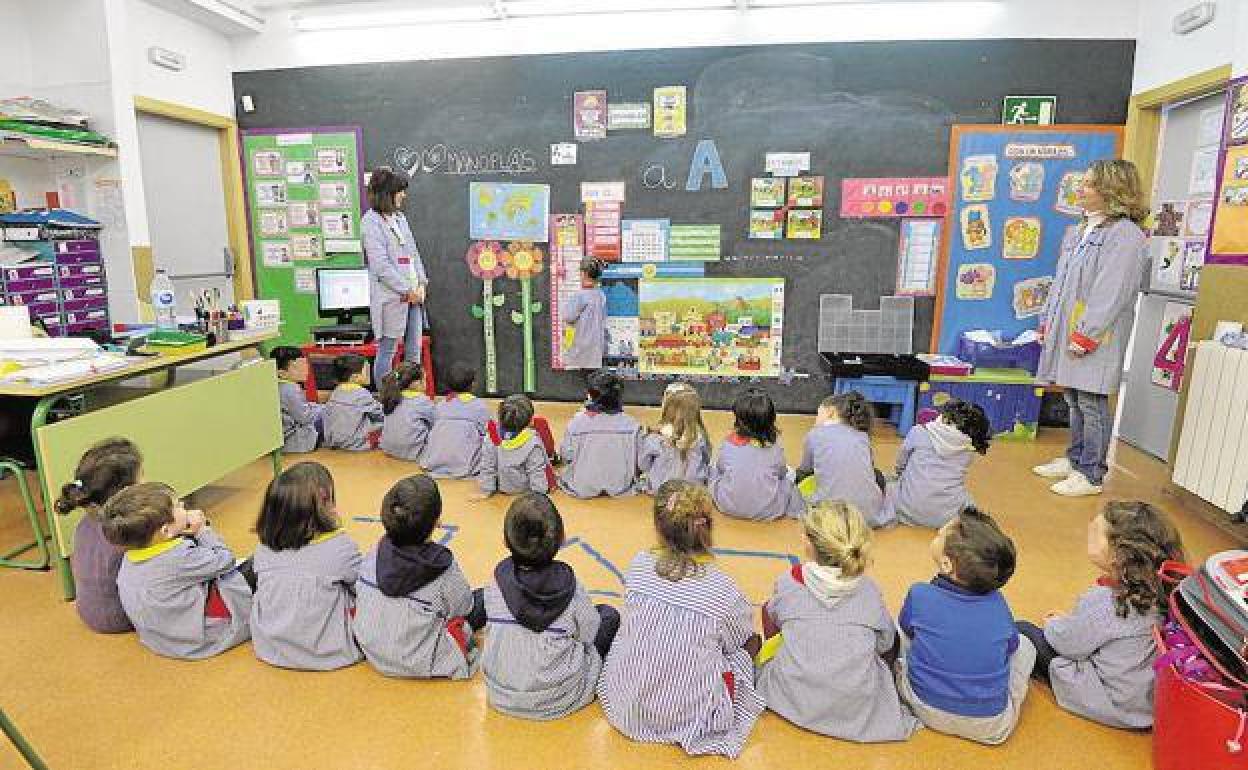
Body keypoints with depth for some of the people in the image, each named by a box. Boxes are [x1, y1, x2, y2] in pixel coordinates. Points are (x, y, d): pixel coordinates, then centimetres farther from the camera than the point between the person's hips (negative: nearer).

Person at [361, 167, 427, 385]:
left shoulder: (400, 217, 16)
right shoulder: (371, 221, -8)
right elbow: (380, 264, -15)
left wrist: (421, 284, 4)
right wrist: (407, 290, -14)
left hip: (413, 295, 8)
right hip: (391, 297, -8)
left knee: (414, 351, 10)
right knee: (387, 351, 0)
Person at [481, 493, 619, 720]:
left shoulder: (497, 583, -16)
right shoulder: (569, 586, -21)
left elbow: (491, 631, 0)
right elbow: (589, 635, -7)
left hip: (502, 699, 3)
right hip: (559, 701, -3)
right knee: (609, 615, 11)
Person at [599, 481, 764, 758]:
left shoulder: (638, 566, -11)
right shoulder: (723, 590, -18)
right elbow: (744, 640, 1)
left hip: (625, 713, 3)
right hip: (691, 719, -2)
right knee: (750, 644, 17)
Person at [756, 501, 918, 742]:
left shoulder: (789, 582, -9)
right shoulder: (869, 590, -8)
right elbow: (885, 644, 7)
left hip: (794, 702, 0)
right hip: (857, 707, 1)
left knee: (768, 608, 18)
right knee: (892, 637, 21)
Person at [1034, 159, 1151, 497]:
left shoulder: (1125, 235, -12)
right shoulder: (1078, 232, 15)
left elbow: (1112, 294, -18)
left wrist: (1085, 336, -20)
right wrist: (1047, 322, 16)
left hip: (1095, 339, -9)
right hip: (1066, 331, 9)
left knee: (1091, 403, -3)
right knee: (1074, 400, 16)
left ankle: (1092, 475, 6)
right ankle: (1074, 460, 28)